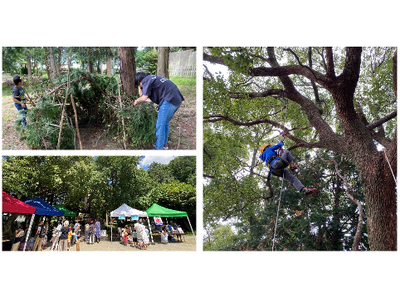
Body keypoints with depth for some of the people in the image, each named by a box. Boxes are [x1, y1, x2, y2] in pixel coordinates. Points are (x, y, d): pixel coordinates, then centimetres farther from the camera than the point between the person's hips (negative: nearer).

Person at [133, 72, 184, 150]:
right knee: (165, 123, 23)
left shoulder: (146, 80, 0)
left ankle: (159, 148, 6)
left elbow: (144, 97, -7)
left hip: (169, 100, -9)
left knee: (160, 125, -1)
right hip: (177, 99, 9)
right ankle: (164, 143, 35)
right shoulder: (152, 78, 27)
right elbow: (152, 99, 26)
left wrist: (137, 101, 11)